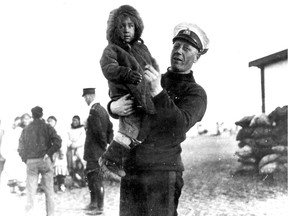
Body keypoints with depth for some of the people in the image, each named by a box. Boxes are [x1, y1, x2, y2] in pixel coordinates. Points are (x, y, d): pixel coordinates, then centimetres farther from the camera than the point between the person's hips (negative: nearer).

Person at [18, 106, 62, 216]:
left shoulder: (26, 130, 8)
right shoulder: (47, 127, 0)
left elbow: (20, 148, 7)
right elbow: (58, 142, -12)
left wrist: (26, 160, 12)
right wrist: (49, 153, -7)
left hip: (30, 162, 2)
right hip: (45, 161, -2)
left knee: (30, 192, 4)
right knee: (49, 191, 7)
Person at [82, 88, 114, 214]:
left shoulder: (93, 111, -18)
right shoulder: (102, 109, 11)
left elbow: (99, 130, -22)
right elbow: (110, 128, 14)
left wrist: (105, 145, -11)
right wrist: (108, 143, 12)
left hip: (95, 151, -10)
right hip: (96, 151, 10)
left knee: (96, 178, -4)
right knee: (90, 175, 19)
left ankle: (100, 207, 2)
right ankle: (93, 203, 29)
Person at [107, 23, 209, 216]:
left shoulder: (196, 94, 2)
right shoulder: (151, 80, 18)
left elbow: (179, 126, -17)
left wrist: (158, 92, -28)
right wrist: (114, 107, -9)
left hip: (162, 170, -5)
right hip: (130, 169, 5)